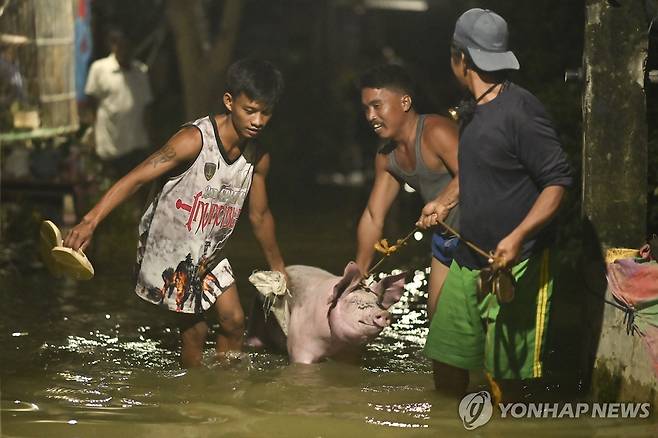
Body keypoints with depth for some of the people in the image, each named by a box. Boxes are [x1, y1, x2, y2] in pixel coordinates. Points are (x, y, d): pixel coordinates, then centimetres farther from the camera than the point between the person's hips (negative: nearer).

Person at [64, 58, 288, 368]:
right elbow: (136, 179, -31)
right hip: (169, 246, -6)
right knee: (194, 329, -2)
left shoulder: (258, 158, -6)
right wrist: (90, 222, -41)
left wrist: (278, 269, 19)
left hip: (209, 251, 6)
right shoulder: (195, 140, -26)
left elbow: (260, 216, 10)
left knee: (234, 321, 4)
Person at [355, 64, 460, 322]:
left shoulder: (435, 132, -21)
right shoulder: (386, 157, 7)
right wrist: (358, 275, 9)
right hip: (445, 237, 9)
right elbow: (373, 216, 11)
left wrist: (443, 202, -53)